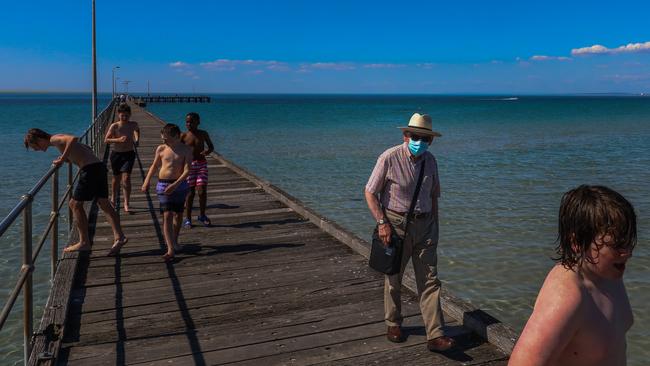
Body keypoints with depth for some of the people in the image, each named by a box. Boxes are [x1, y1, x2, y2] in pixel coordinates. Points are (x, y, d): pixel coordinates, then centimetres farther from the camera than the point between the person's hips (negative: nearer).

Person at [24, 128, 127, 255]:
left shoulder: (54, 139, -2)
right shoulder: (60, 140, 25)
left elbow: (73, 139, -24)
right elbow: (87, 149, 31)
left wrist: (62, 159, -16)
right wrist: (67, 158, 22)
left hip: (90, 169, -9)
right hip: (99, 166, 9)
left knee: (75, 204, 2)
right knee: (104, 204, 7)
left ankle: (84, 242, 7)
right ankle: (119, 236, -2)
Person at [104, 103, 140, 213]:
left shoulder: (133, 125, -4)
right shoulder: (114, 126, -11)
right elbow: (106, 140, -13)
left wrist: (137, 139, 5)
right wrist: (118, 139, -27)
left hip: (129, 154, 0)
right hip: (116, 154, 0)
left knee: (126, 178, -13)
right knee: (116, 178, 15)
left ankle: (126, 204, -12)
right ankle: (113, 199, 38)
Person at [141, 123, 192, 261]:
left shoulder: (186, 150, -5)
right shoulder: (161, 149, 2)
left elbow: (187, 171, -13)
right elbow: (154, 166, 15)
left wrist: (175, 184, -23)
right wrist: (147, 182, 7)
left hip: (180, 184, 0)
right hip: (163, 184, 0)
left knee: (178, 214, 13)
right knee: (167, 215, -10)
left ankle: (174, 241, 36)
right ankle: (170, 250, -14)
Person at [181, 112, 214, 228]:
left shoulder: (203, 134, 3)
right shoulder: (184, 136, -2)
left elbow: (211, 147, 12)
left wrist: (208, 151, -10)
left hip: (202, 164, 1)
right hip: (189, 165, -1)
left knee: (202, 191, -4)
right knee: (190, 192, 1)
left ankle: (202, 216, 17)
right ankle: (187, 219, 14)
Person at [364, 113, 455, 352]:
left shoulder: (430, 161, 4)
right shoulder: (389, 158, -12)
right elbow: (370, 192, -8)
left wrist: (435, 227, 12)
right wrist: (382, 223, -16)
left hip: (424, 225, 4)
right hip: (396, 224, -4)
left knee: (429, 281, 0)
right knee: (393, 278, 12)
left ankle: (435, 336, 3)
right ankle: (393, 324, 33)